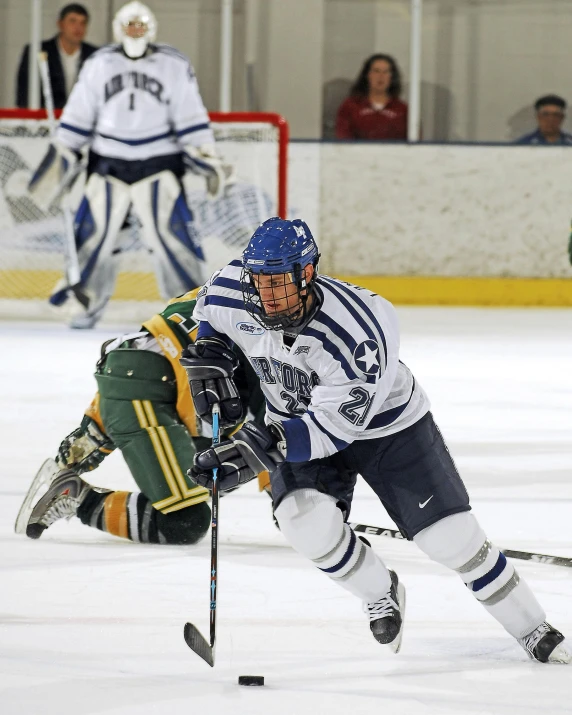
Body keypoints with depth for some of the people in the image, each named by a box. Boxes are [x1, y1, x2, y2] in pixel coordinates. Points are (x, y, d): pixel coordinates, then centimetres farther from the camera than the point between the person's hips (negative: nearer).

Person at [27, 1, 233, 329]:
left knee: (170, 232, -10)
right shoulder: (99, 65, 6)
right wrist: (61, 155, 8)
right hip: (108, 163, 2)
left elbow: (191, 117, 1)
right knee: (95, 231, 0)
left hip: (159, 165, -2)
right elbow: (79, 116, 9)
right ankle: (89, 300, 15)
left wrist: (206, 156, -5)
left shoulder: (175, 66, 0)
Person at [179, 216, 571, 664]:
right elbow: (210, 311, 6)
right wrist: (207, 360, -8)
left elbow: (335, 427, -36)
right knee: (306, 521, -23)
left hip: (383, 421, -4)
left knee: (451, 535, -7)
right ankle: (381, 594, 7)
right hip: (300, 419, 4)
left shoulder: (356, 332, -38)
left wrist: (261, 448, -44)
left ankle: (534, 631, 11)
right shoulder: (232, 296, -22)